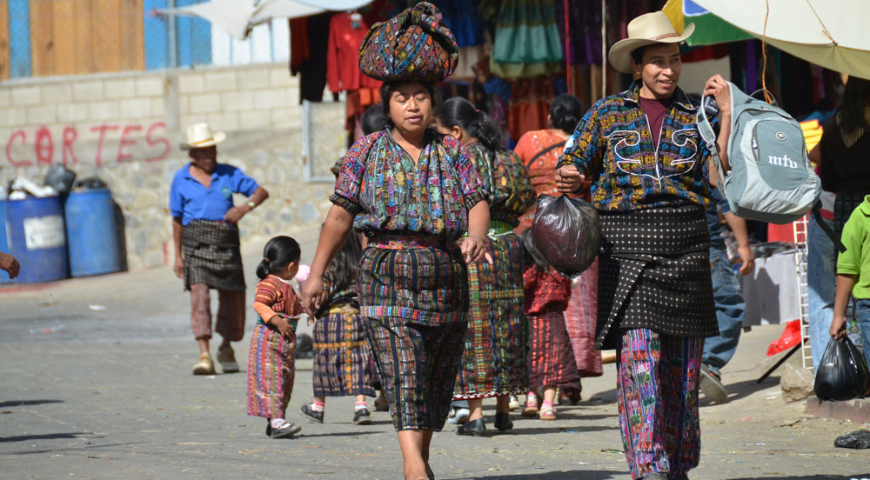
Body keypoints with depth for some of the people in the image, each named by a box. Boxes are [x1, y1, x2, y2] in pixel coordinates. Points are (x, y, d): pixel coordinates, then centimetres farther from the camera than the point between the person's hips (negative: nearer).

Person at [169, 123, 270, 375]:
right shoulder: (181, 179, 8)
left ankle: (226, 348, 29)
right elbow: (177, 219, 13)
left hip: (226, 242, 2)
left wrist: (245, 207, -12)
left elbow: (261, 192, 10)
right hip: (196, 242, -2)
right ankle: (204, 354, -22)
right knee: (199, 291, -17)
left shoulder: (229, 174, 9)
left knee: (233, 295, 4)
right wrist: (178, 255, 11)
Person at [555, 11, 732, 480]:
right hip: (627, 249, -2)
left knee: (682, 364, 7)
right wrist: (568, 178, -12)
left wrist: (726, 113, -8)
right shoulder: (607, 114, 6)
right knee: (639, 359, -15)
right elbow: (574, 163, 11)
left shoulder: (695, 114, 8)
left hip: (685, 248, 2)